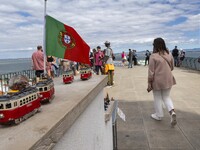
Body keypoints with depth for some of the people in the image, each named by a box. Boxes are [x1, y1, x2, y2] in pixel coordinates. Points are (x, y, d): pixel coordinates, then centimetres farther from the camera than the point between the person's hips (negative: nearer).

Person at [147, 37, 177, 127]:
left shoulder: (153, 56, -14)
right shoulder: (169, 55, 0)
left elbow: (151, 71, -13)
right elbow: (172, 68, 11)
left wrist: (149, 83, -6)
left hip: (157, 81, -4)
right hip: (168, 80, 4)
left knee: (157, 98, 13)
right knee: (166, 97, 19)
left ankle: (159, 115, 26)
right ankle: (172, 112, -2)